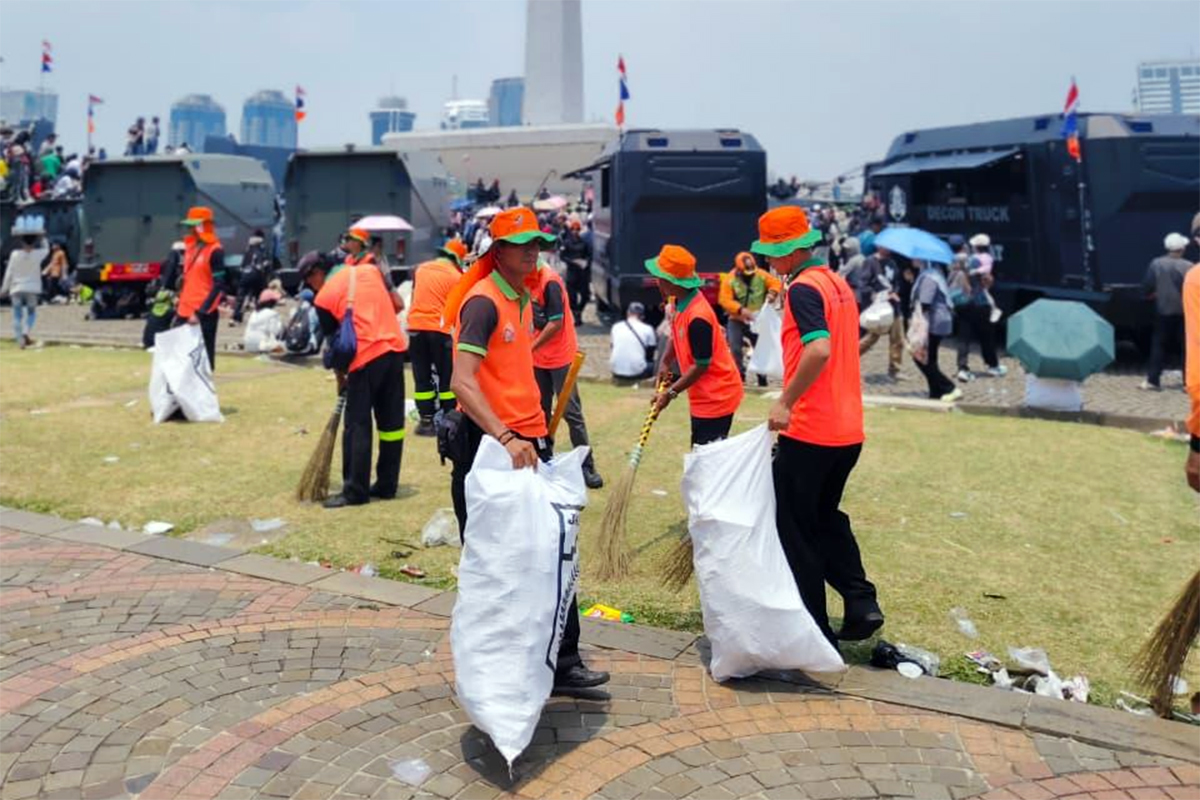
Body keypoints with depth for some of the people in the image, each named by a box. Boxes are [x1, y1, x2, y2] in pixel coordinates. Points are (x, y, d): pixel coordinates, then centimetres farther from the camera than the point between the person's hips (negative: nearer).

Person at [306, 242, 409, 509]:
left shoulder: (323, 298, 3)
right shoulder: (371, 270, 13)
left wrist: (340, 377, 20)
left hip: (365, 358, -5)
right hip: (395, 347, 5)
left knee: (357, 425, 3)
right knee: (392, 420, 11)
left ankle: (355, 491, 6)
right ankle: (387, 485, 19)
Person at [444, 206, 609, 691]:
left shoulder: (524, 299, 13)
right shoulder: (483, 302, -14)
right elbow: (463, 383, -26)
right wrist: (506, 439, -35)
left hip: (528, 440, 8)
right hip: (489, 443, -8)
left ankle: (562, 659, 17)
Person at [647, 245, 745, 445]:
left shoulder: (697, 317, -27)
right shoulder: (679, 302, 1)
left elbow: (701, 365, -22)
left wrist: (671, 392, -15)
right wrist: (665, 363, 5)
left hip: (716, 397, -10)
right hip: (702, 397, 10)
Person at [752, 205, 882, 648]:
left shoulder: (803, 289, -14)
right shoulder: (838, 284, 13)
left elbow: (818, 350, -29)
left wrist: (785, 401, -23)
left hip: (809, 430, -9)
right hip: (848, 429, 9)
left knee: (795, 528, 4)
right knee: (826, 516, 23)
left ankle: (814, 630, 11)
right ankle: (861, 603, 17)